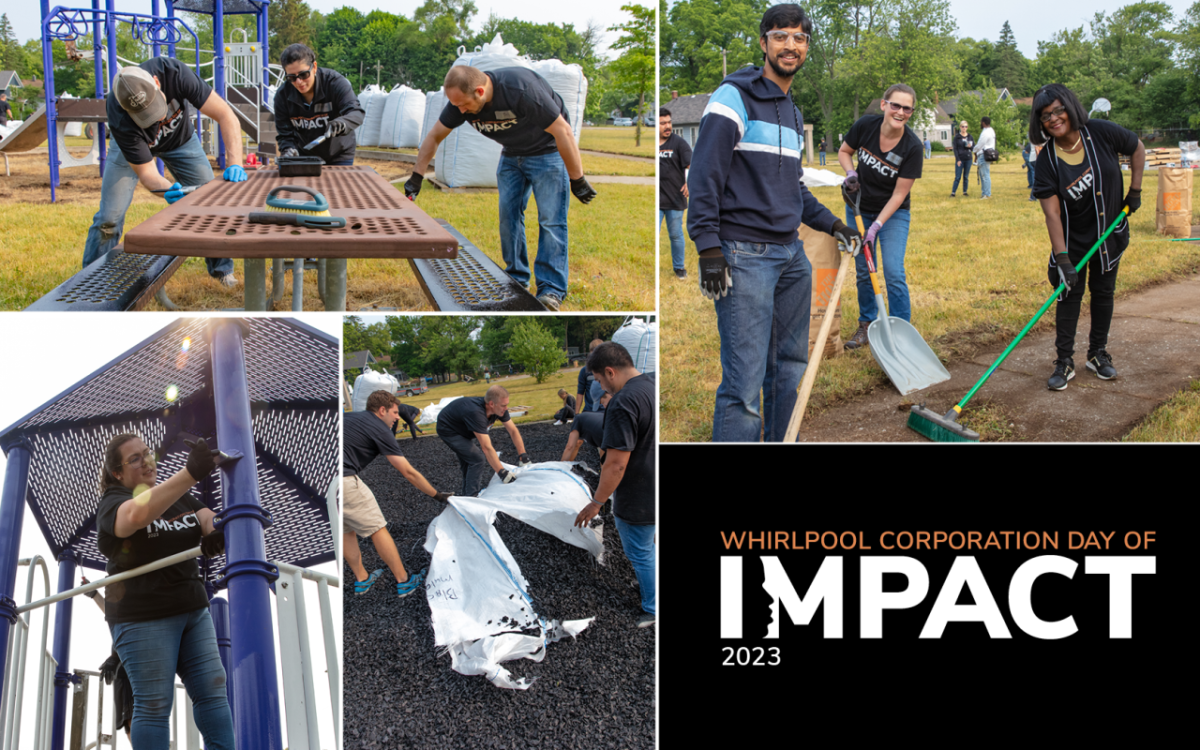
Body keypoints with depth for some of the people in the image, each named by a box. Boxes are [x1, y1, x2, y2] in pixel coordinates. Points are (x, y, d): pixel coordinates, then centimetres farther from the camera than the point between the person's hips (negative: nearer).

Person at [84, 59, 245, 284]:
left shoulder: (173, 72, -41)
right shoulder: (119, 118, -41)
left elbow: (225, 115, -37)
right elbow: (145, 171, -32)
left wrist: (234, 164, -47)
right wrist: (167, 189, -54)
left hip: (180, 137, 2)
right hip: (131, 142, -2)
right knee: (109, 217, -11)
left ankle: (221, 268, 20)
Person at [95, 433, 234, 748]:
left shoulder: (177, 496, 14)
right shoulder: (112, 503, -8)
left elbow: (210, 520, 0)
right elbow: (137, 514, -32)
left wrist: (216, 533, -28)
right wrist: (192, 471, -44)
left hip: (193, 611, 6)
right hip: (144, 616, -6)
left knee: (212, 693, 2)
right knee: (154, 704, -7)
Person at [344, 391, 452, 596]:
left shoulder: (347, 417, 24)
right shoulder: (380, 429, 2)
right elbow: (409, 473, 3)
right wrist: (437, 495, 11)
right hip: (343, 481, -8)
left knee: (345, 529, 23)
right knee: (377, 529, 4)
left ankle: (361, 579, 30)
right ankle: (404, 581, 10)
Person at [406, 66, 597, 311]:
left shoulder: (522, 89, -36)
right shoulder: (462, 98, -16)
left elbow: (563, 132, -29)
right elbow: (434, 137, -1)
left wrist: (577, 180, -24)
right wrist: (416, 177, -5)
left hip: (548, 151, -6)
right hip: (512, 154, 7)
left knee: (551, 219, -12)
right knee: (508, 214, 4)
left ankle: (551, 289, -10)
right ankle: (516, 279, 15)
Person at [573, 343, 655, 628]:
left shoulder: (623, 403, -28)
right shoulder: (652, 386, 1)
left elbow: (616, 464, -27)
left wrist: (596, 503, -16)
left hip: (638, 498, -8)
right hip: (653, 492, 8)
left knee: (640, 553, 10)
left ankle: (651, 611, 25)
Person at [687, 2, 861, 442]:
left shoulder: (792, 112, 19)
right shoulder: (735, 96, -7)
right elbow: (704, 174, -13)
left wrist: (830, 224, 20)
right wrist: (709, 248, -19)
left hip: (791, 256, 9)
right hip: (744, 256, -8)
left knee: (790, 369, 14)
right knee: (745, 383, -11)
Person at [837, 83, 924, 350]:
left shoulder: (912, 146, -22)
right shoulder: (865, 125, -16)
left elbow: (899, 194, -18)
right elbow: (844, 151, 4)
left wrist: (877, 225, -21)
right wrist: (851, 173, -16)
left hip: (893, 213, -3)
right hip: (859, 209, 3)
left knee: (893, 273, -11)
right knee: (863, 270, 8)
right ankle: (867, 325, 23)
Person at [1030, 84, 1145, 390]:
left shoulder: (1102, 133, -18)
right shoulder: (1047, 161, -20)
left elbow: (1138, 149, 3)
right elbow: (1052, 213, -22)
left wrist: (1135, 192, -1)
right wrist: (1061, 258, -27)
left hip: (1110, 233, 2)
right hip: (1072, 238, -2)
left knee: (1103, 292, 12)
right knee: (1069, 295, -1)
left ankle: (1098, 354, 26)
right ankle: (1064, 362, 7)